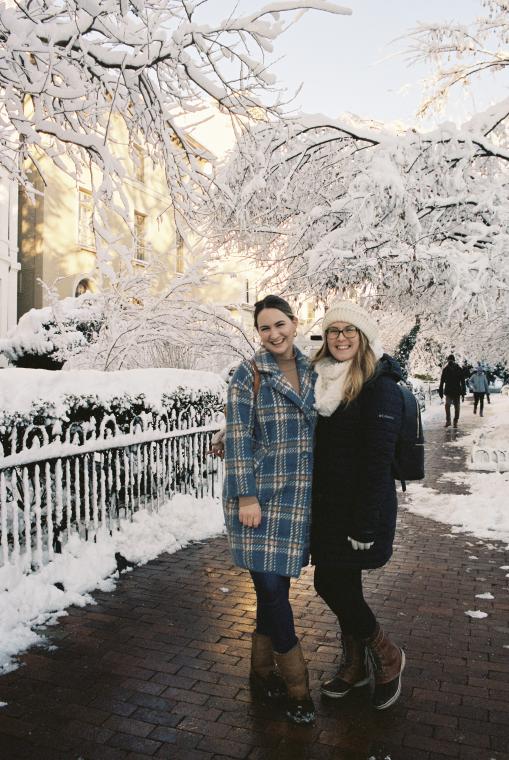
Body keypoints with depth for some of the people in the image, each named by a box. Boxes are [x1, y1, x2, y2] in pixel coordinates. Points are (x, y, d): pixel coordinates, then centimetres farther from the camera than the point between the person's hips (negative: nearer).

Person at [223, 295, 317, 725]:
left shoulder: (310, 371, 8)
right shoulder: (249, 374, -6)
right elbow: (238, 437, -10)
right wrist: (246, 497, -14)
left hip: (299, 493, 5)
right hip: (259, 492, -4)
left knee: (276, 582, 12)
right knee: (271, 585, -2)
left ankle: (263, 668, 31)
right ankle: (295, 684, 16)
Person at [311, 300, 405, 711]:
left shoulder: (380, 386, -15)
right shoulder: (325, 379, 7)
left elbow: (378, 460, -18)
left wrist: (365, 525, -19)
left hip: (361, 507, -7)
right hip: (328, 505, 7)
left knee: (331, 584, -2)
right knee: (342, 585, 15)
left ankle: (387, 655, 23)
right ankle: (355, 665, 36)